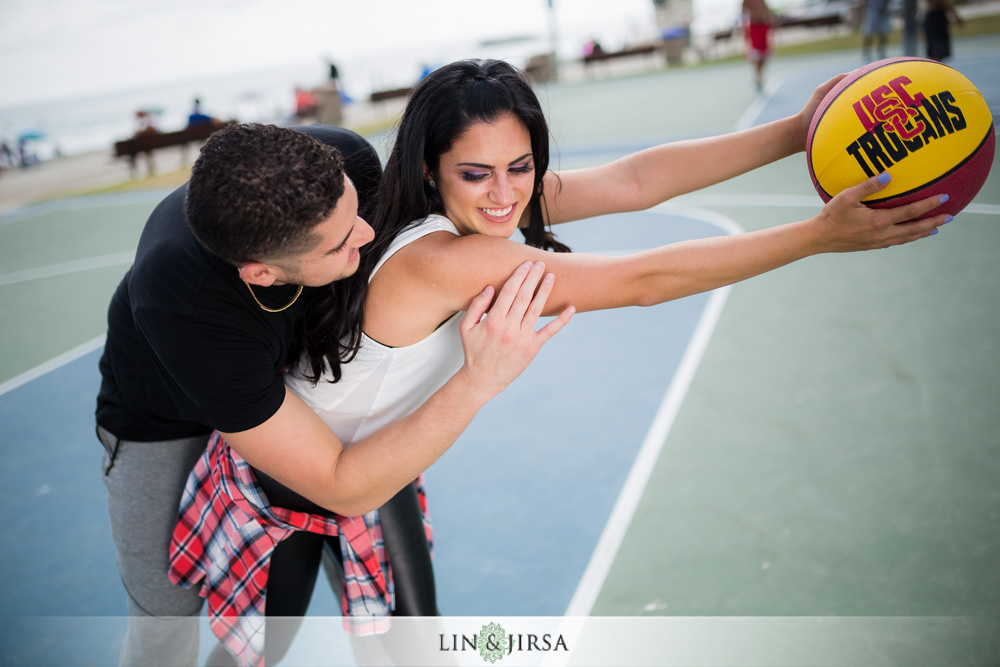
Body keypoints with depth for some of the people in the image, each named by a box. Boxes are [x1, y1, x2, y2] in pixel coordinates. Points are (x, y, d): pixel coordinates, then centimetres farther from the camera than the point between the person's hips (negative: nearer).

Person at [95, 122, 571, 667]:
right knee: (166, 613, 6)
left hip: (287, 382, 4)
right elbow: (345, 487, -40)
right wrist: (478, 380, -47)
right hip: (163, 423, -4)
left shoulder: (340, 163, -34)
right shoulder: (185, 313, -45)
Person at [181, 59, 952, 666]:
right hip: (288, 478, -7)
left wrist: (800, 130, -28)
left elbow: (633, 179, -23)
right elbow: (643, 281, -41)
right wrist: (819, 234, -38)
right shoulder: (441, 261, -39)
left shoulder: (484, 210, -15)